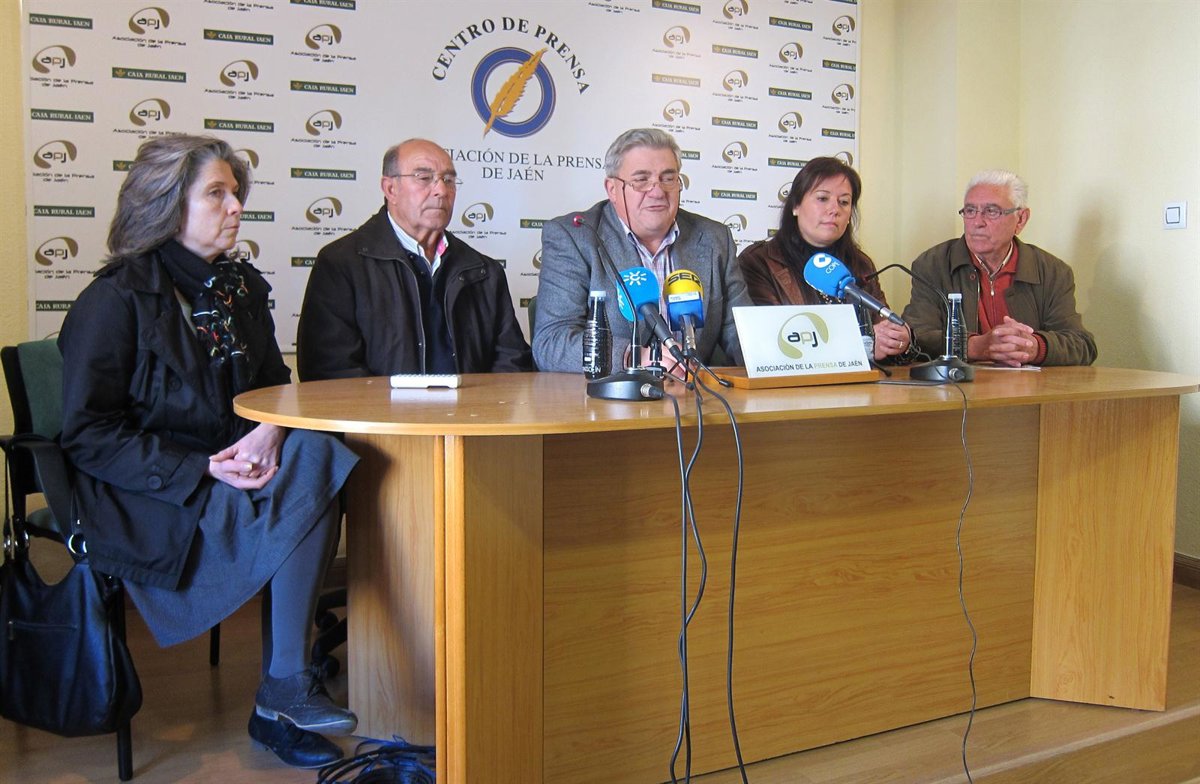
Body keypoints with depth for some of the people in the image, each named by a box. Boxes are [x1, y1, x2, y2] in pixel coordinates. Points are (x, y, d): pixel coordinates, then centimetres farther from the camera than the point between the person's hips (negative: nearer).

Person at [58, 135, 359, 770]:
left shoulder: (241, 287, 13)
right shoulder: (115, 300, -7)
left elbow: (275, 384, 14)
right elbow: (88, 436, -10)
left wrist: (270, 433, -12)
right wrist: (202, 471, -21)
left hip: (230, 472, 6)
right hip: (145, 502, -6)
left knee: (313, 453, -25)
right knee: (295, 509, -27)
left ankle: (283, 693, -21)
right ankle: (283, 693, -12)